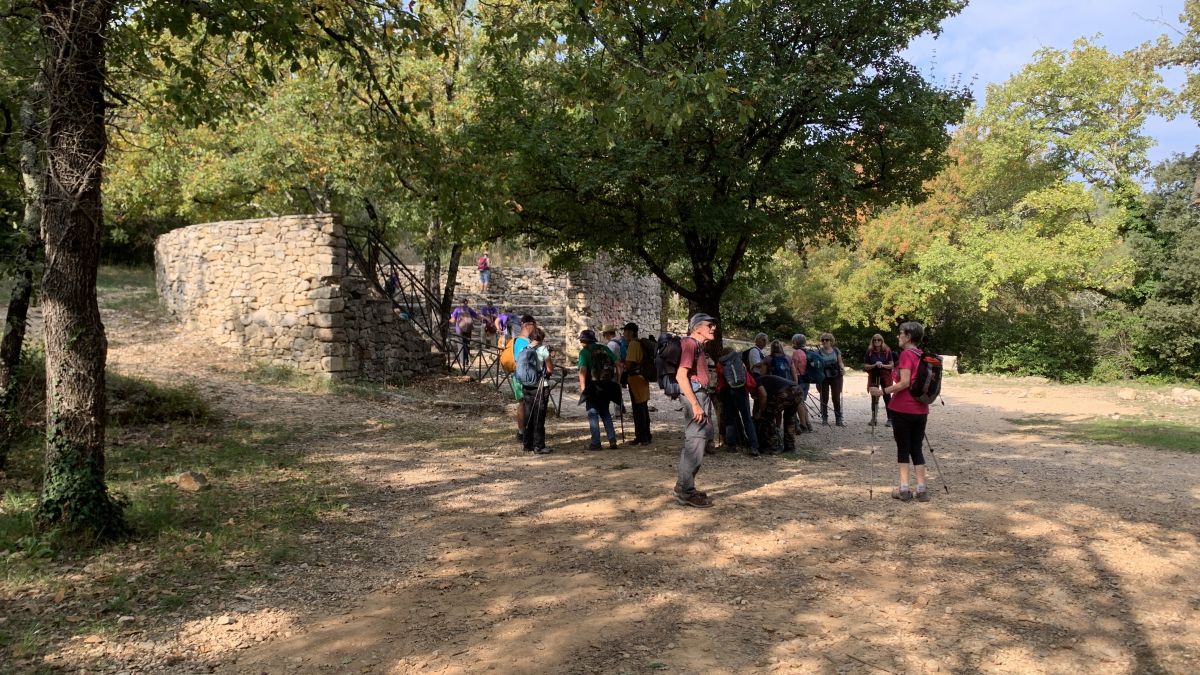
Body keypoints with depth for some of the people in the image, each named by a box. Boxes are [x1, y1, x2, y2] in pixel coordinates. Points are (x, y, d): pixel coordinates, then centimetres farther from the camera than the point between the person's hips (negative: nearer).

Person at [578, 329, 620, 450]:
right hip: (607, 385, 5)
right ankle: (612, 439, 8)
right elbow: (618, 363, 7)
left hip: (593, 386, -5)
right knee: (605, 412, 17)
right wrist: (617, 380, 11)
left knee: (593, 413, 5)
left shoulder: (584, 352, -5)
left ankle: (596, 442, 2)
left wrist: (582, 387, -16)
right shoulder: (604, 348, 10)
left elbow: (583, 370, -17)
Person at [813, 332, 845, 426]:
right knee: (824, 398, 5)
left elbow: (840, 362, 10)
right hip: (823, 378, -1)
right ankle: (824, 418, 14)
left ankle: (839, 419, 6)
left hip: (835, 377, 1)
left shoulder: (836, 351, 4)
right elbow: (816, 364, -1)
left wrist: (843, 368, -10)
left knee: (837, 398, 2)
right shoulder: (819, 352, 0)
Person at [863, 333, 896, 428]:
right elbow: (865, 366, -2)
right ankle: (874, 419, 14)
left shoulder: (887, 351, -3)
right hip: (874, 377, 1)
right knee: (874, 398, 6)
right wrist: (874, 365, -18)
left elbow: (891, 365, -1)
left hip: (885, 377, -1)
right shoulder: (869, 352, -2)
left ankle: (890, 419, 3)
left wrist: (883, 365, -19)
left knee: (887, 397, -2)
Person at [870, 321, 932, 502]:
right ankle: (921, 489, 8)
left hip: (902, 409, -6)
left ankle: (904, 489, 4)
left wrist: (883, 391, -16)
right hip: (921, 410, 6)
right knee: (916, 448, 12)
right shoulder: (923, 356, 10)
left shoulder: (906, 354, -11)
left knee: (903, 448, 4)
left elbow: (904, 382, -20)